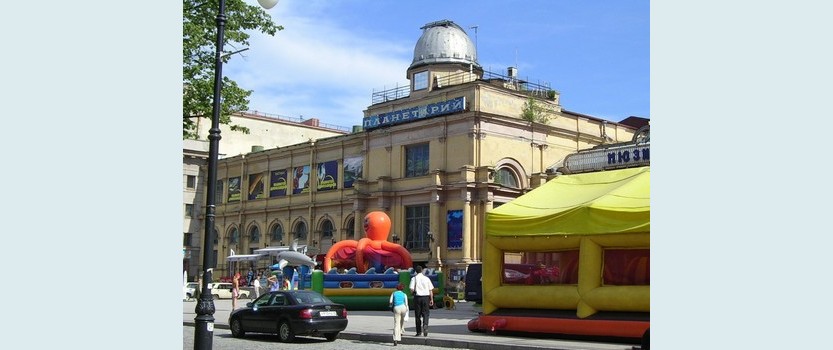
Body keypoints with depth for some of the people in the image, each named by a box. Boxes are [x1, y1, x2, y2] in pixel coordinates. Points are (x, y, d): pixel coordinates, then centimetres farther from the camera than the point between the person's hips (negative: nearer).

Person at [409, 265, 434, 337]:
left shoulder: (414, 278, -2)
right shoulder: (426, 278, 4)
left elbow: (412, 289, -9)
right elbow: (431, 290, 3)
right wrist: (431, 299, 8)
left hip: (417, 297, -1)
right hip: (426, 297, 1)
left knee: (417, 314, 8)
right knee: (425, 313, 5)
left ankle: (419, 331, 12)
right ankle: (425, 326, -21)